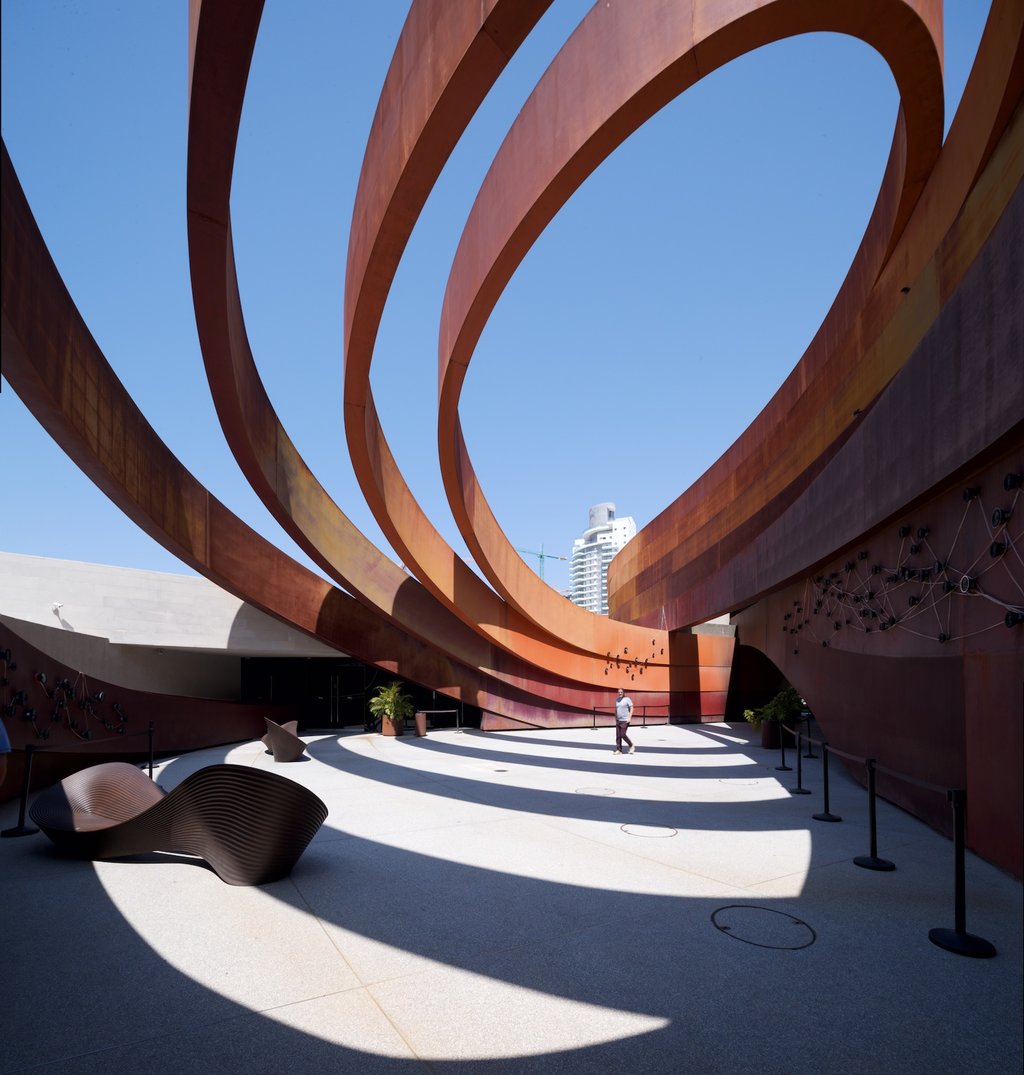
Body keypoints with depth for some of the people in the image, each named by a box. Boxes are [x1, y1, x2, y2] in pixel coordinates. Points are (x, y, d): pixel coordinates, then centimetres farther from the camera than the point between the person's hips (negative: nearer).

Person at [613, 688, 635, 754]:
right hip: (618, 721, 6)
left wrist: (629, 718, -19)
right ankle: (619, 750, 7)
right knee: (618, 736, 2)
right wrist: (615, 719, 17)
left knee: (623, 735, -9)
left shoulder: (627, 699, -8)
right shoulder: (617, 700, 11)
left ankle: (631, 746, 12)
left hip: (625, 721, -6)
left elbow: (631, 709, -10)